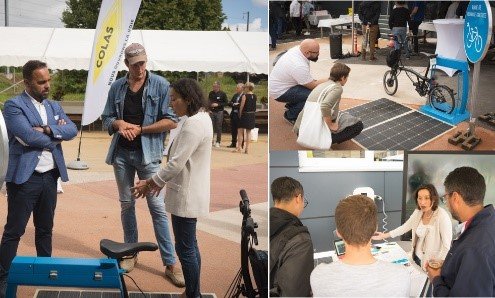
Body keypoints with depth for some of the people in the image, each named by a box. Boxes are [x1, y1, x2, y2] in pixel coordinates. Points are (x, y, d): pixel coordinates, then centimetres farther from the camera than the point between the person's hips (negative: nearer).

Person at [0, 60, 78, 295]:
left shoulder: (54, 106, 14)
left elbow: (72, 130, -1)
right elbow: (29, 136, -20)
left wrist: (47, 130, -15)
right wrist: (55, 136, -5)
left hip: (50, 176, 6)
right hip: (25, 177, -6)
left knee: (45, 229, 16)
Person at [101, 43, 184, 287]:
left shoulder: (160, 85, -5)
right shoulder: (117, 87, 7)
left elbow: (171, 121, -9)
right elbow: (107, 118, 13)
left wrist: (139, 129, -13)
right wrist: (119, 123, -10)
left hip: (148, 154, -4)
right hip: (121, 153, 4)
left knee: (157, 207, -5)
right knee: (126, 204, 13)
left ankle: (170, 263, 0)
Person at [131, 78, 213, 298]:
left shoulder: (194, 123, -21)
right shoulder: (201, 118, 12)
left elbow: (176, 163, -22)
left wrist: (151, 182, -10)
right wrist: (160, 181, 16)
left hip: (186, 197, -10)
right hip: (189, 194, 10)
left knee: (185, 248, -1)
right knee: (190, 247, 17)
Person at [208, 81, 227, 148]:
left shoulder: (222, 94, -3)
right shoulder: (211, 93, 7)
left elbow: (225, 103, -2)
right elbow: (208, 101, 13)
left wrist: (218, 104, -14)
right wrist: (209, 109, -1)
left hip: (219, 112, -3)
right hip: (212, 112, 3)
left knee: (218, 127, -1)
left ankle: (218, 142, 5)